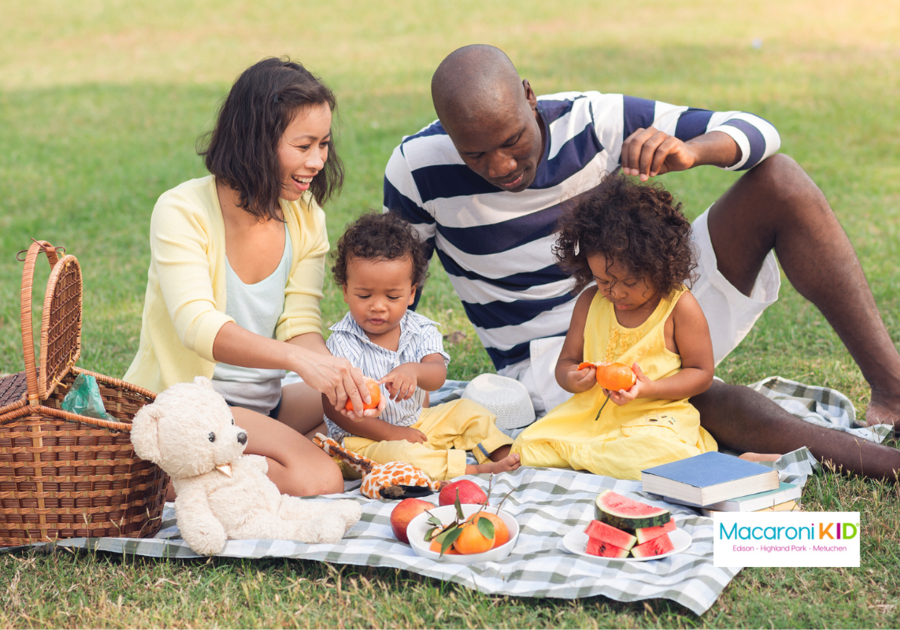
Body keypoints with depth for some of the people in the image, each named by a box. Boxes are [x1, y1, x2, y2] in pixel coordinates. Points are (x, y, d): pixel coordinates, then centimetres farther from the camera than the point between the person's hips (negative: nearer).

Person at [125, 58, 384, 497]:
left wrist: (337, 374, -26)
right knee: (318, 481, -28)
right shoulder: (182, 212, -16)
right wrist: (298, 358, -44)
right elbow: (198, 325, -29)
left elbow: (301, 323, -4)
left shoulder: (305, 216, 3)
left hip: (264, 405, 8)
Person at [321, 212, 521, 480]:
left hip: (416, 423, 6)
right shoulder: (342, 343, -14)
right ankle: (473, 470, -29)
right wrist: (390, 433, -20)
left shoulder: (420, 330, -3)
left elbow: (437, 375, -20)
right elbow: (334, 407, -16)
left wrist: (413, 371, -46)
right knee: (399, 454, -34)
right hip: (365, 438, -6)